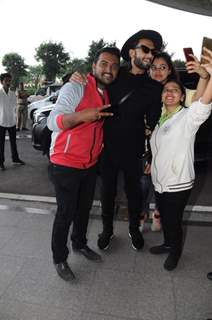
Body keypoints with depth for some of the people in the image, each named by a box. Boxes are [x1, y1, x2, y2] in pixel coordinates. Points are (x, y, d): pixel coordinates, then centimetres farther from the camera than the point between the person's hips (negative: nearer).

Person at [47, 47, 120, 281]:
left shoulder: (106, 93, 9)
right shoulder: (75, 88, -16)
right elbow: (53, 122, -23)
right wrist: (82, 115, -40)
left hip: (90, 164, 7)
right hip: (65, 165, -7)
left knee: (84, 209, 20)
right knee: (66, 214, 3)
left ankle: (80, 244, 43)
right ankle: (59, 259, 25)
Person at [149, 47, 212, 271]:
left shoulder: (188, 116, -12)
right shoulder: (160, 120, 10)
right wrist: (150, 164, 13)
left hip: (178, 183, -6)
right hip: (159, 181, 7)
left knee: (173, 220, 9)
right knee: (164, 217, 21)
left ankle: (175, 252, 34)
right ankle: (168, 244, 45)